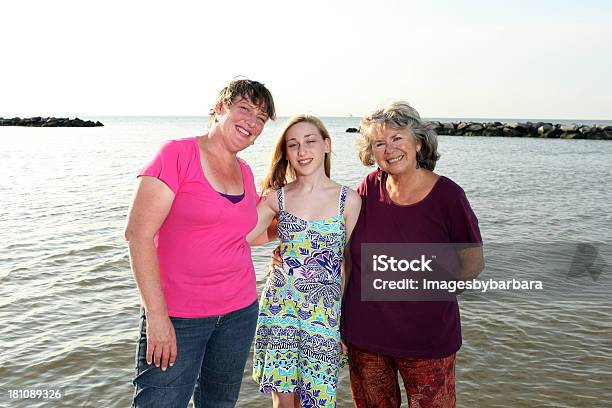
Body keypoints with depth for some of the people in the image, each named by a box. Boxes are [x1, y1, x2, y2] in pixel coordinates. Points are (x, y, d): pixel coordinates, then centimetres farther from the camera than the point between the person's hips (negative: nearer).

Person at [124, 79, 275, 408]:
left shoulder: (245, 173, 8)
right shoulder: (178, 153, -10)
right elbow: (138, 233, -15)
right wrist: (157, 315, -18)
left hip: (239, 311, 6)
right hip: (175, 316, -6)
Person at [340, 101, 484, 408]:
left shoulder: (447, 194, -13)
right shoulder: (370, 188, -5)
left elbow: (473, 261, -3)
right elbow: (350, 253, 7)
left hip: (427, 337, -2)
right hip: (364, 334, 3)